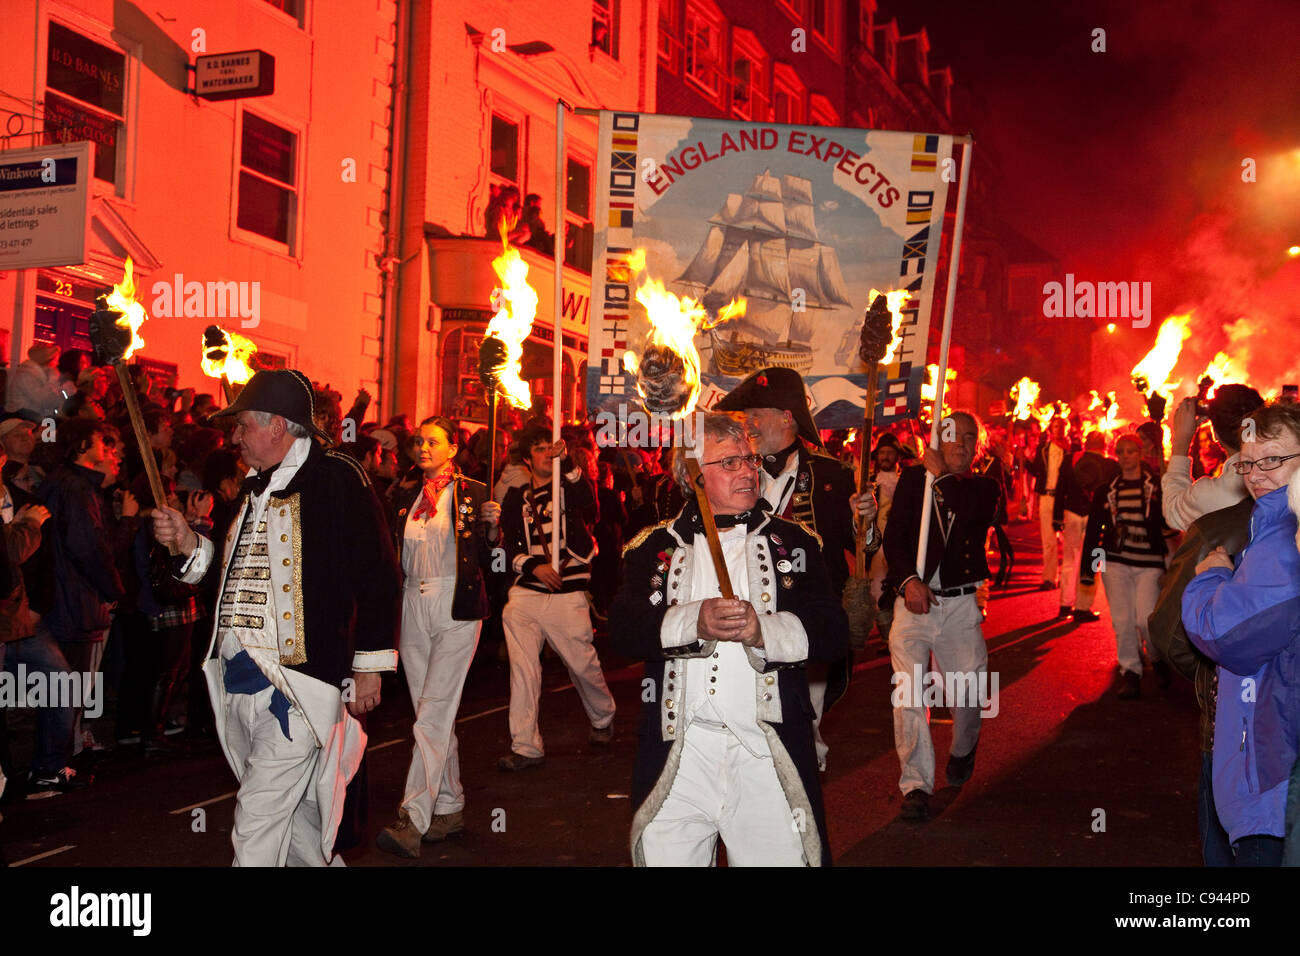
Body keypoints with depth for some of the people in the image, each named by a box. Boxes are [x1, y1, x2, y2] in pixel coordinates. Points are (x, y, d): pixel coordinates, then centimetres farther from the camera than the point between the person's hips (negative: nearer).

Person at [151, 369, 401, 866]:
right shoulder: (254, 486, 18)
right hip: (240, 678, 8)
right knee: (290, 811, 15)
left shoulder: (336, 477, -8)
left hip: (297, 683, -8)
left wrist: (368, 666, -9)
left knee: (258, 823, -9)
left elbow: (377, 574, -10)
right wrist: (187, 542, 8)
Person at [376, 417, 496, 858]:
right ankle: (450, 808, 22)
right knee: (433, 715, 10)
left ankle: (413, 821, -16)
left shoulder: (473, 494, 0)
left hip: (456, 610, -5)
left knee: (434, 713, -12)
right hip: (413, 609, 6)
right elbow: (395, 561, 16)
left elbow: (488, 560, -2)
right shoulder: (404, 501, 15)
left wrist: (491, 529, -20)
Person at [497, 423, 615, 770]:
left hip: (567, 594, -2)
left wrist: (567, 462, -31)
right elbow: (509, 546, 8)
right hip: (525, 593, 2)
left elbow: (587, 501, -19)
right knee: (522, 669, -5)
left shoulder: (569, 487, 6)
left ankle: (603, 718, 33)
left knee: (583, 663, 5)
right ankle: (526, 747, 2)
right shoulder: (516, 499, 13)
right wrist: (534, 567, -10)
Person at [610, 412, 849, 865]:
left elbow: (834, 633, 0)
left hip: (767, 757, 0)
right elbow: (622, 631, -4)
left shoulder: (792, 542, 9)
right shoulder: (654, 548, 9)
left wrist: (766, 629, -18)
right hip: (677, 757, 0)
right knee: (665, 857, 6)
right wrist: (691, 622, -21)